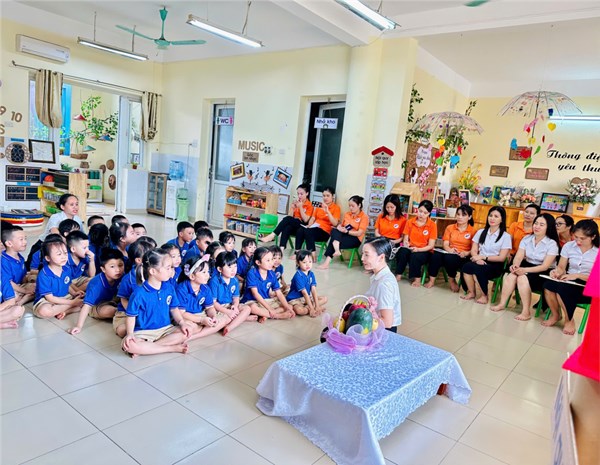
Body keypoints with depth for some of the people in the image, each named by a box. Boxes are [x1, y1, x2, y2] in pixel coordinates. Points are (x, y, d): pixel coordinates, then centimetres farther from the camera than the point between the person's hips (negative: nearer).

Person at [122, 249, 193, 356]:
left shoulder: (169, 288, 0)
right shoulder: (139, 293, -14)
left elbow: (174, 309, 8)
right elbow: (131, 316, -6)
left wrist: (182, 322, -8)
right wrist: (130, 334, -21)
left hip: (165, 329, 4)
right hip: (143, 332, -4)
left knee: (188, 330, -18)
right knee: (128, 345, -33)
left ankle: (147, 347, -21)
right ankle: (173, 348, -26)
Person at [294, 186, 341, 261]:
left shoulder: (336, 207, 2)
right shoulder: (319, 206, 20)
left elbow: (335, 223, -11)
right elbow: (313, 218, 15)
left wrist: (327, 211, -21)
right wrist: (309, 225, -5)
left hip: (325, 232, -5)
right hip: (315, 227, 5)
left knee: (308, 232, -33)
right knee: (300, 230, -25)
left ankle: (313, 255, -28)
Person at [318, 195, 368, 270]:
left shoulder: (364, 216, -5)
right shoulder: (347, 214, 15)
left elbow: (359, 233, -12)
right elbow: (341, 225, 18)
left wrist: (346, 231, -23)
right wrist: (339, 227, -8)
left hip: (355, 239, -5)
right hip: (344, 235, 5)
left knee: (333, 241, -29)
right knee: (334, 231, -30)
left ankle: (327, 262, -30)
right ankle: (337, 251, -49)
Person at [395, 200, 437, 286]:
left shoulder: (432, 225, -6)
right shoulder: (410, 222, 2)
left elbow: (431, 246, -8)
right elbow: (405, 239, 6)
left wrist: (418, 249, -25)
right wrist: (406, 244, -19)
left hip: (424, 251, -2)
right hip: (411, 248, 2)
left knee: (415, 256, -35)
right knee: (402, 251, -32)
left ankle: (417, 278, -15)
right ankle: (398, 275, -21)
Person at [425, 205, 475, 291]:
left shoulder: (473, 231, 3)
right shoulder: (450, 228, 13)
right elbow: (445, 244, 5)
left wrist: (466, 253, -21)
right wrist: (450, 249, -17)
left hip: (462, 257, -3)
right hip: (449, 253, 3)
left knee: (449, 258, -37)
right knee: (436, 255, -31)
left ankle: (452, 280, -9)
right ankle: (432, 280, -20)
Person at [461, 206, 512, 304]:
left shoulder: (506, 236, -1)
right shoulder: (480, 232, 10)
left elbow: (502, 258, -6)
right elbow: (473, 251, 6)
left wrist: (483, 257, -14)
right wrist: (478, 259, -17)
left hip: (495, 265, -3)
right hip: (480, 262, 3)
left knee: (479, 269, -35)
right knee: (466, 266, -30)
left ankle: (484, 295, -12)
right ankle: (471, 292, -9)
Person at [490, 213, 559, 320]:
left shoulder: (552, 244, -10)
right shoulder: (526, 239, 4)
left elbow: (545, 266, -17)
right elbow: (519, 257, -2)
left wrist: (525, 270, -29)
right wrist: (515, 265, -26)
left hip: (543, 273, -4)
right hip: (527, 266, 4)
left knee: (522, 278, -32)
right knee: (511, 275, -27)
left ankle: (526, 312, -24)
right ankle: (502, 304, -17)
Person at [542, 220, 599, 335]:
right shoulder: (569, 246, 0)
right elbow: (561, 267, 3)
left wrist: (577, 275, -23)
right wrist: (557, 272, -21)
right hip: (569, 281, 3)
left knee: (562, 288, -34)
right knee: (548, 285, -29)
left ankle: (569, 320, -6)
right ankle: (555, 314, -1)